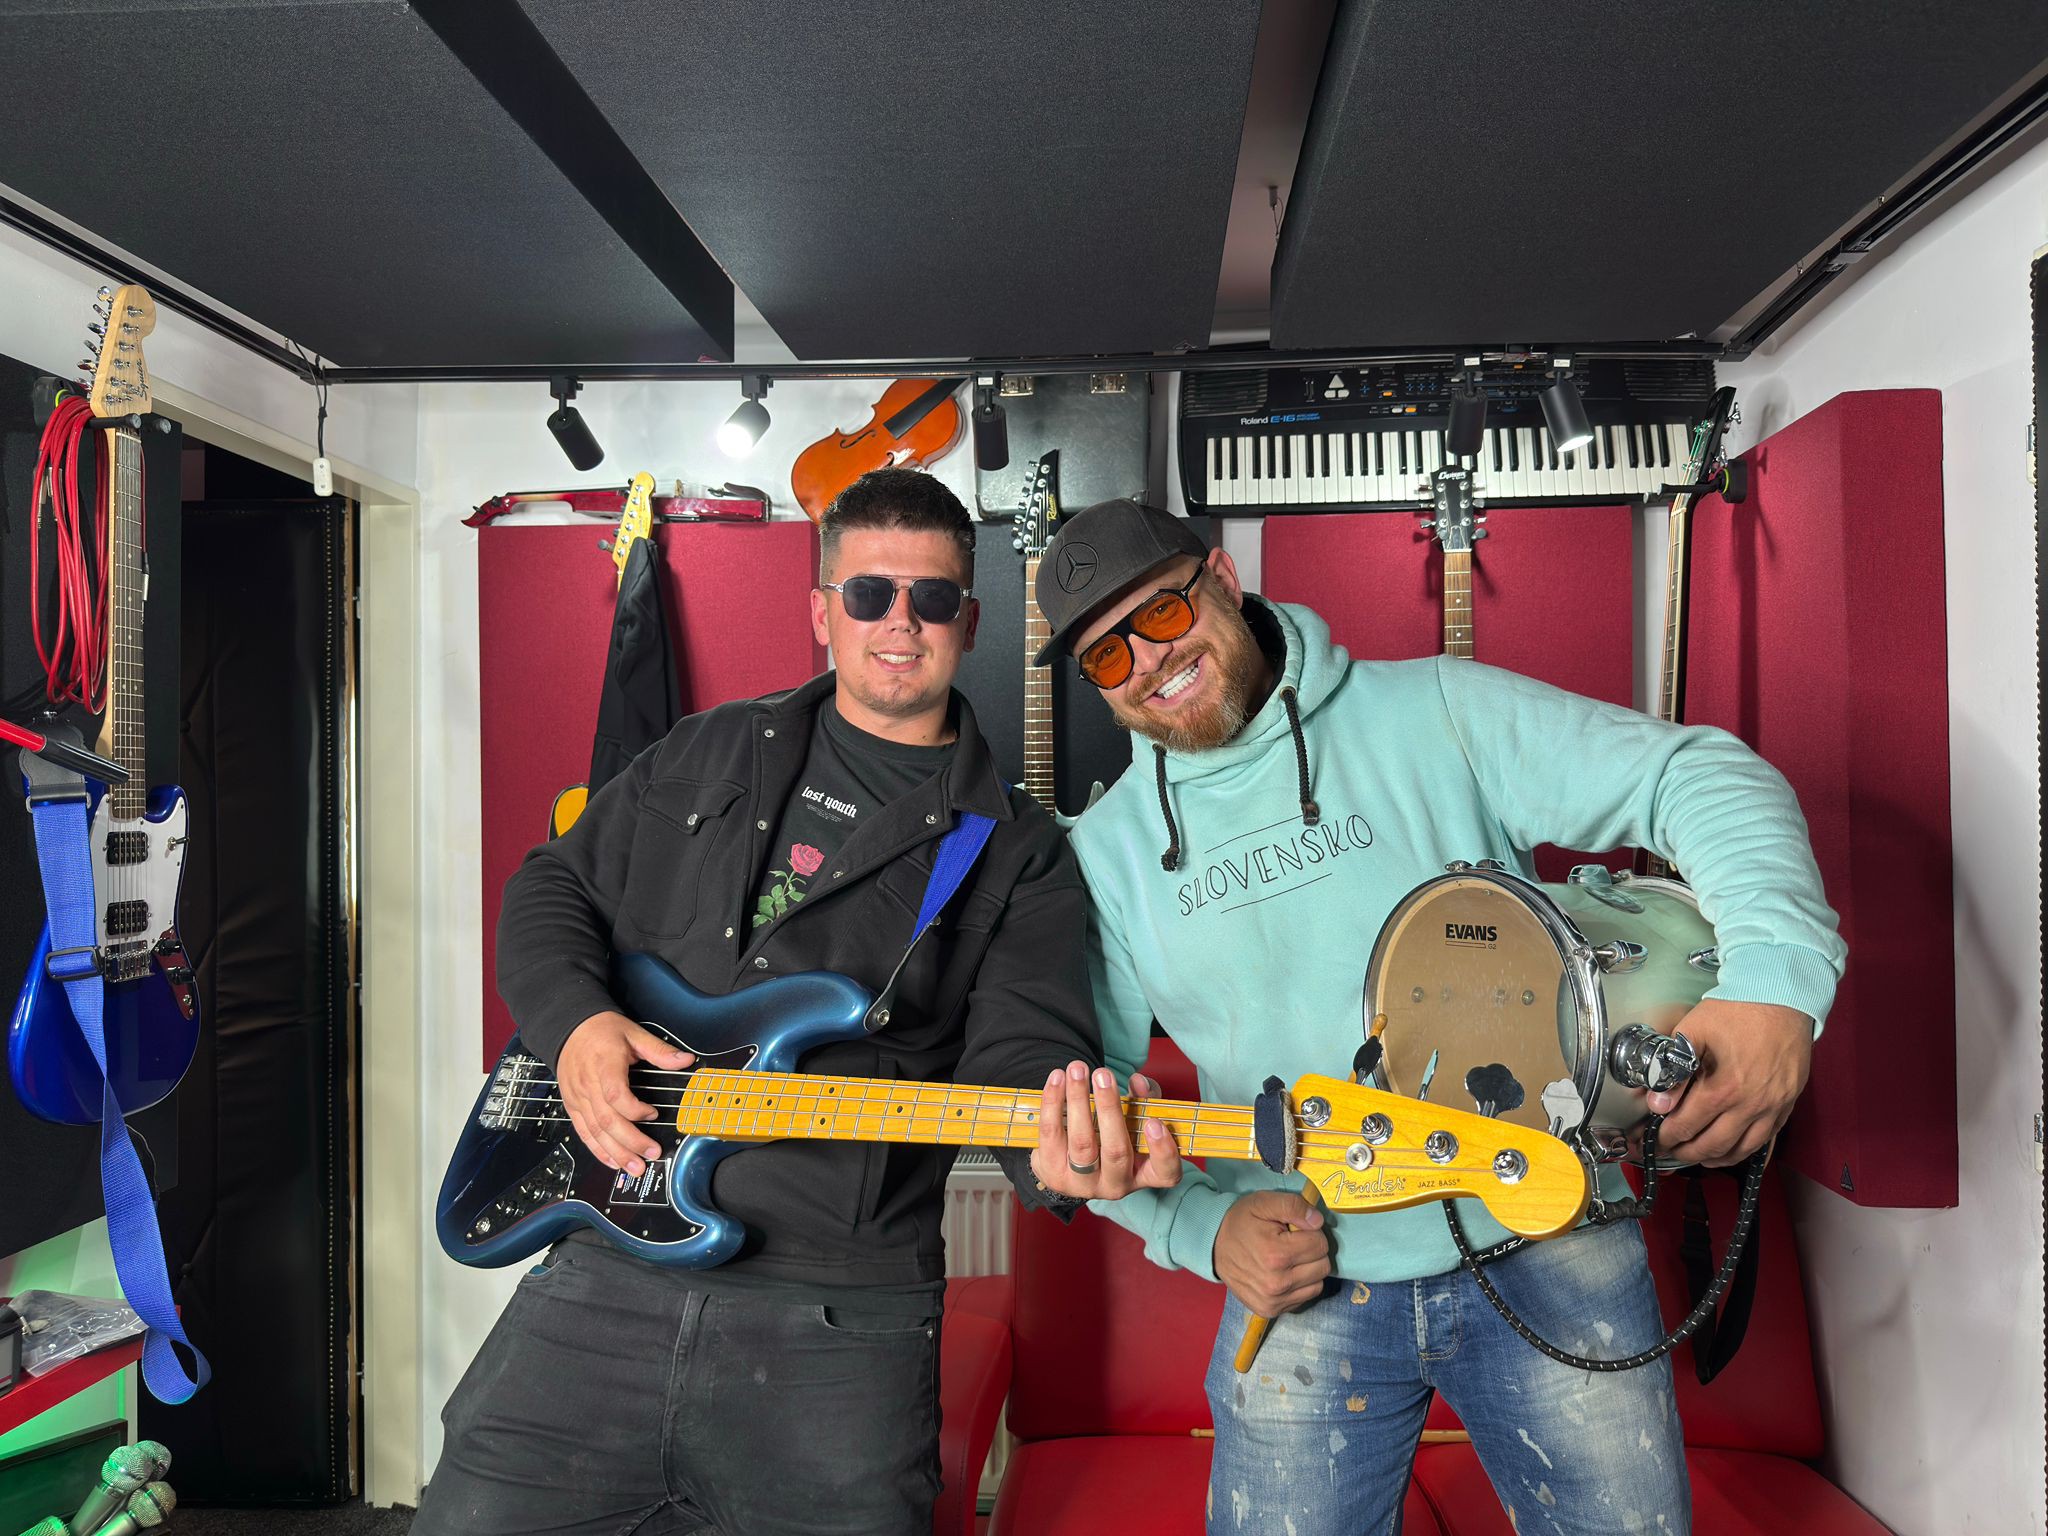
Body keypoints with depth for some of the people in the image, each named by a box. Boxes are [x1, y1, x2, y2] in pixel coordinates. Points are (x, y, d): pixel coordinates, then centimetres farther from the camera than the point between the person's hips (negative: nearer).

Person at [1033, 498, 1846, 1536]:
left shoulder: (1435, 714, -6)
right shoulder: (1103, 853, 0)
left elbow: (1700, 777, -10)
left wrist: (1775, 981, -26)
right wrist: (1199, 1227, -9)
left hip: (1543, 1247, -1)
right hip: (1298, 1288, 1)